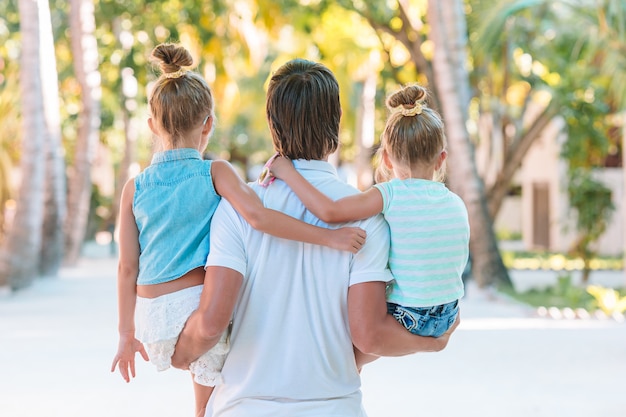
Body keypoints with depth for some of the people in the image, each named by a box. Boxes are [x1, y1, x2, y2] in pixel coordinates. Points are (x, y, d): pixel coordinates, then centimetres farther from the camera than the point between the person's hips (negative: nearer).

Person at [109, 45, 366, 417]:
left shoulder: (135, 188, 4)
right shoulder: (215, 174, -6)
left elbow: (128, 267, 6)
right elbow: (257, 216, -24)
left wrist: (127, 333, 15)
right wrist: (329, 236, -22)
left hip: (152, 320, 5)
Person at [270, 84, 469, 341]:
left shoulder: (392, 194, -17)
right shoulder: (457, 204, -1)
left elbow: (329, 211, -27)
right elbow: (458, 265, 9)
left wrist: (286, 171, -16)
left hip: (406, 319, -6)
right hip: (447, 320, 6)